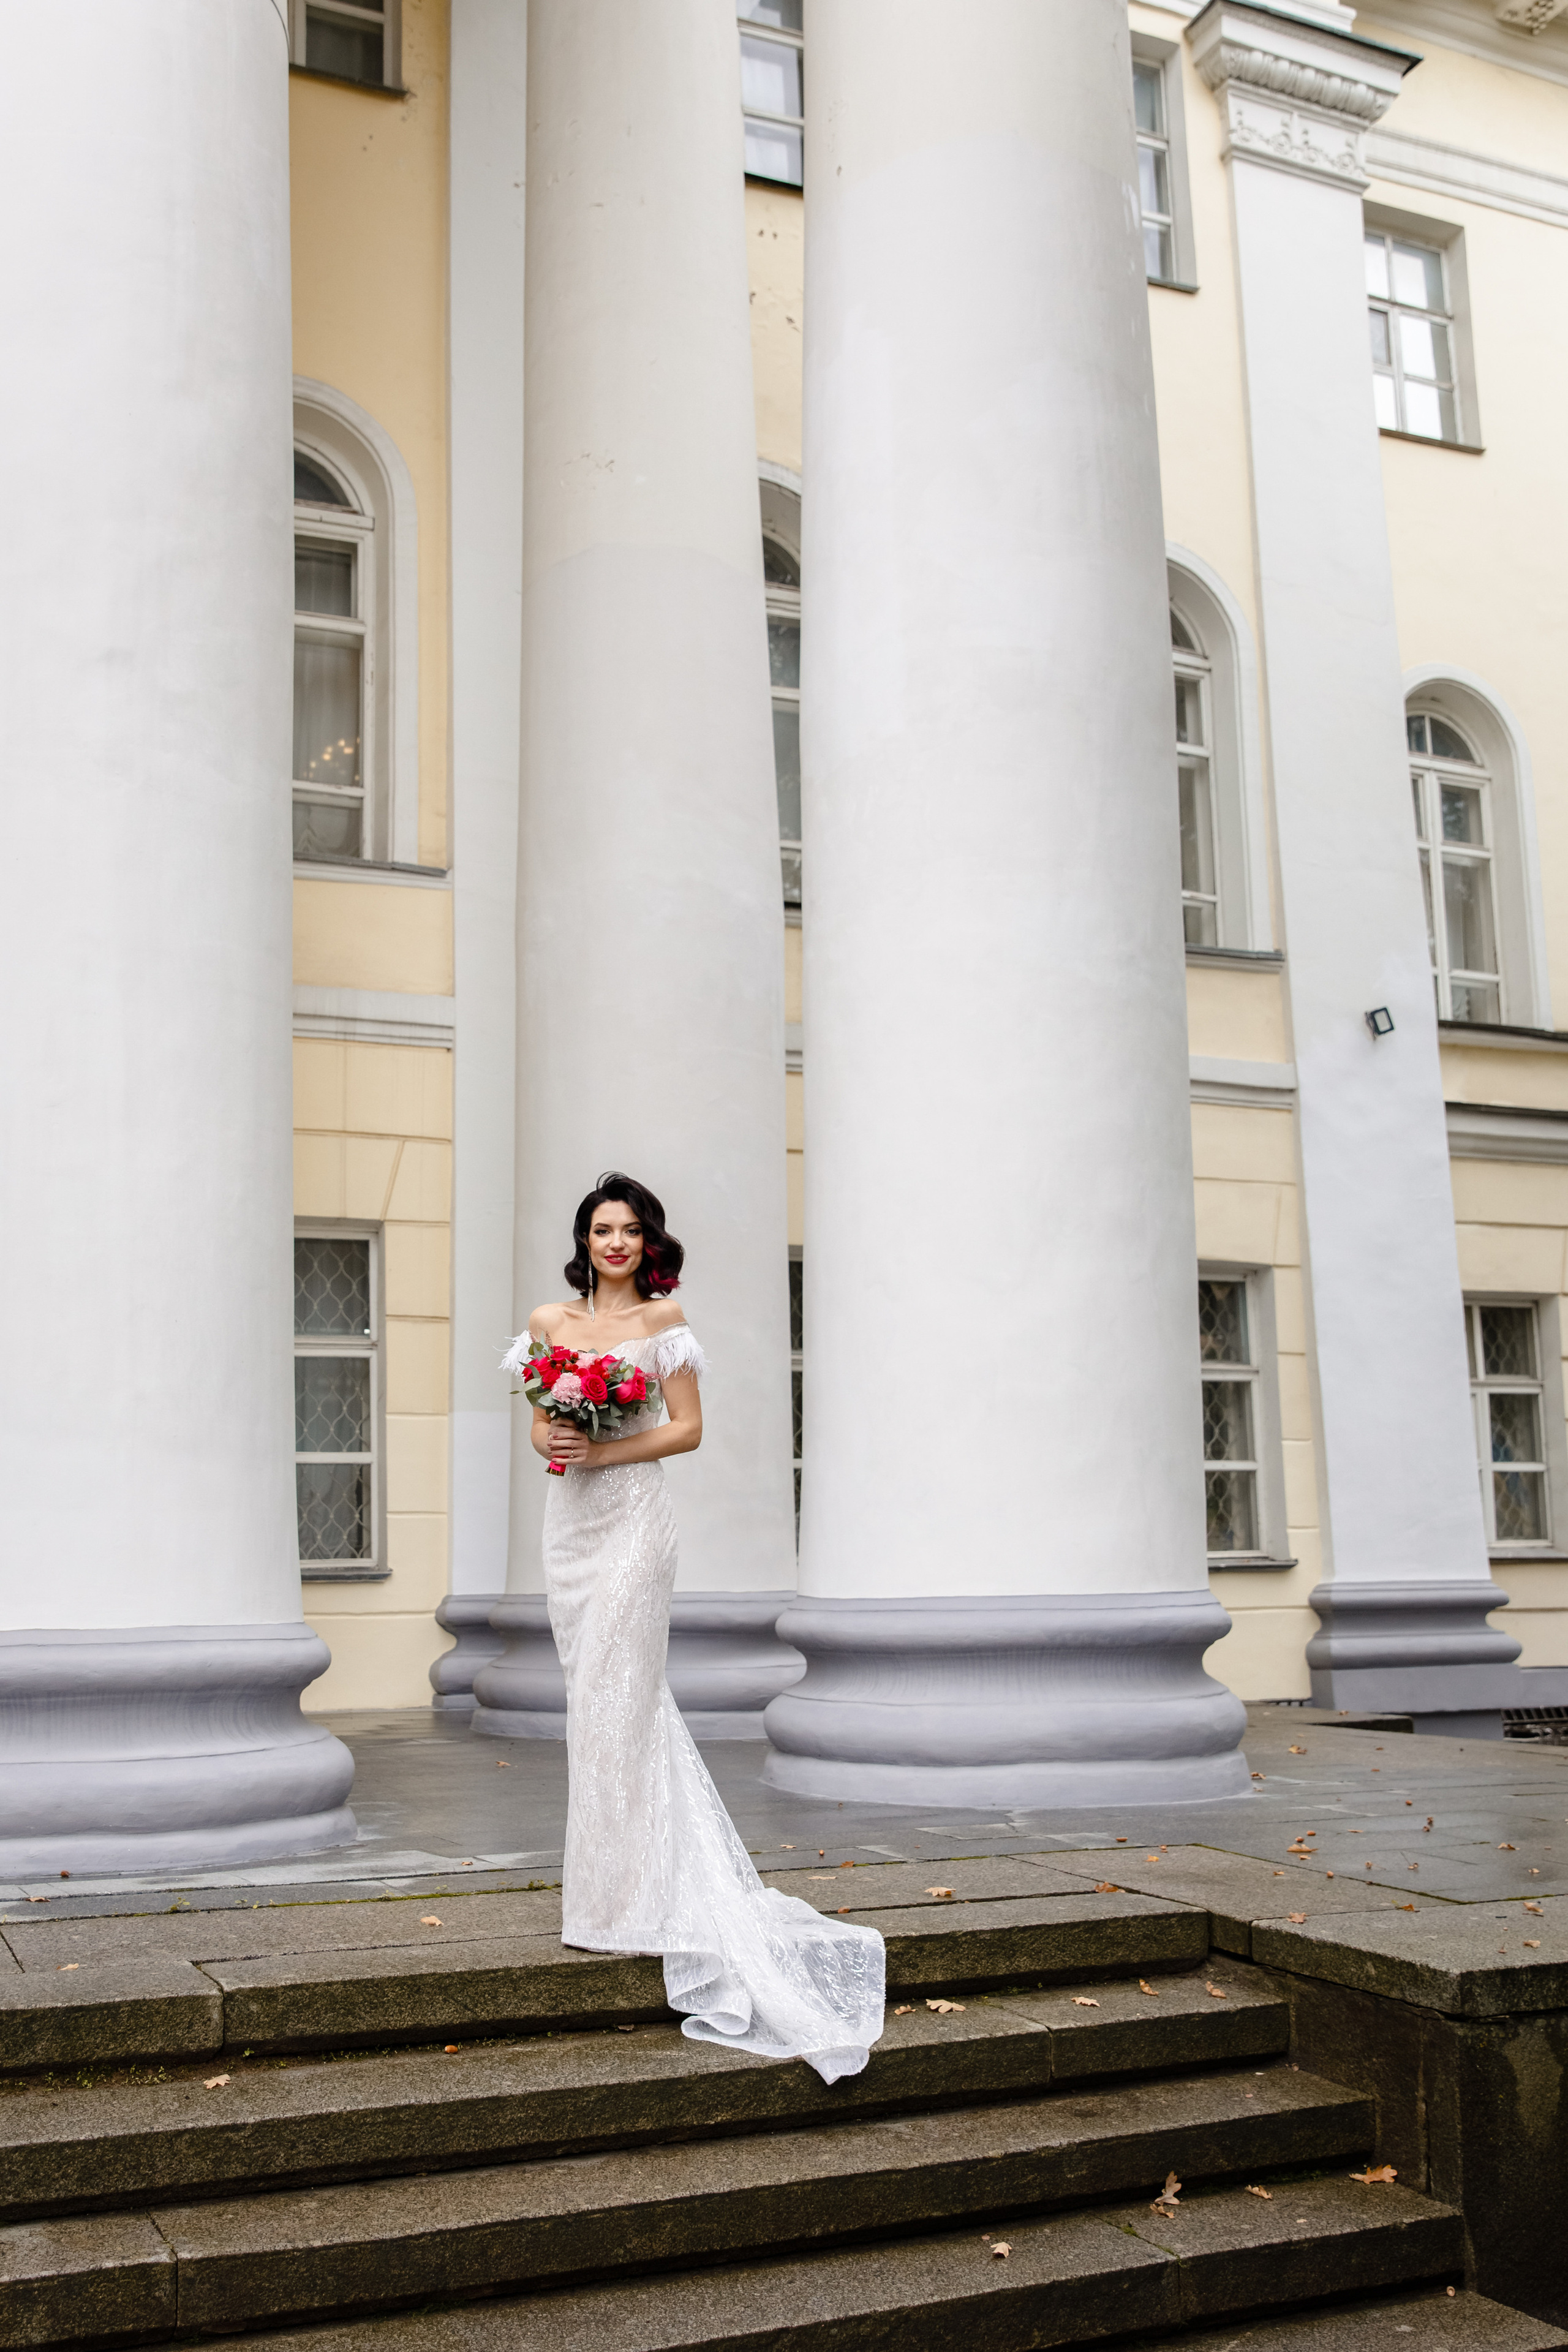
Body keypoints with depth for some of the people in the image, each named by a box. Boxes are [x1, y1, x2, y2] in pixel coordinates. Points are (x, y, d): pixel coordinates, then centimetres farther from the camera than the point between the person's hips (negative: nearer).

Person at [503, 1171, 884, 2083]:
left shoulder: (664, 1319, -1)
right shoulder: (551, 1321, 12)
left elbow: (688, 1427, -4)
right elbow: (541, 1423, 15)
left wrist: (604, 1451, -14)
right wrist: (550, 1441, -8)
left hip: (634, 1516, -5)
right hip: (570, 1520, 5)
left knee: (613, 1699, -7)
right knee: (611, 1697, 9)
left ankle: (621, 1904, 1)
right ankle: (636, 1889, 19)